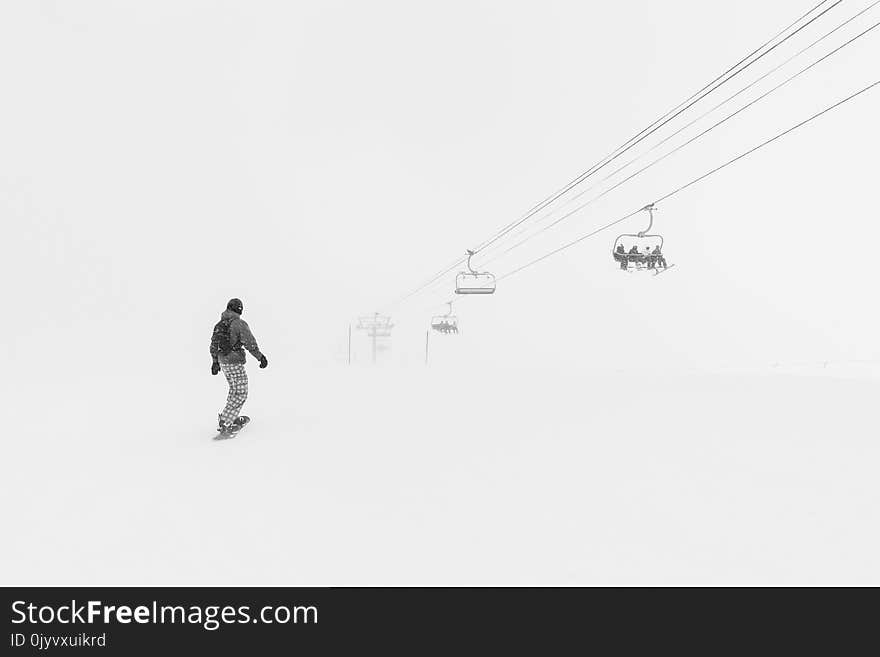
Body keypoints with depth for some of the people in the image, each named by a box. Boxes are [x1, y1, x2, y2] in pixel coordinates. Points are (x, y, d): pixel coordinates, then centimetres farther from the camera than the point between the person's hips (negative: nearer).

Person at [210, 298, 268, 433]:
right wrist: (261, 357, -7)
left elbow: (213, 345, 17)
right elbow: (250, 343, -18)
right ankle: (224, 422, -8)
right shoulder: (240, 324, -16)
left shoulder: (218, 325, 8)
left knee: (234, 389, 24)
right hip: (235, 363, -8)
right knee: (241, 394, -1)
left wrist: (215, 362, 28)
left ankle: (233, 418, 31)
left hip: (223, 362, 8)